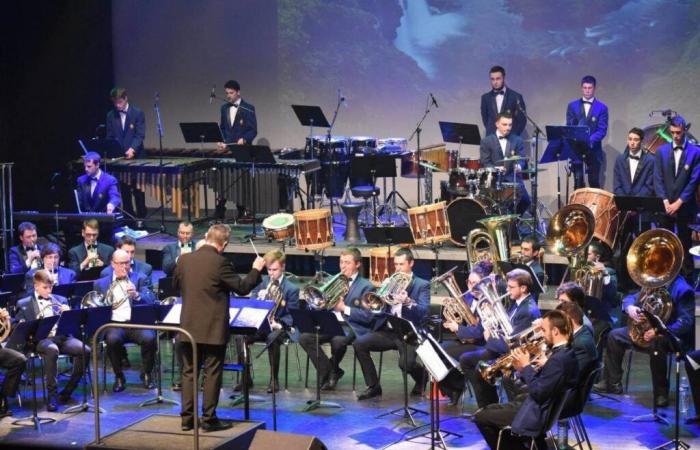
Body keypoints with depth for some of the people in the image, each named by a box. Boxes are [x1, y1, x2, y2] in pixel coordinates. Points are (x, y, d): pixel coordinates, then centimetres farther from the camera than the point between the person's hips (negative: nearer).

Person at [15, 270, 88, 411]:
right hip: (40, 339, -3)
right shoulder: (24, 304, 15)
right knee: (52, 350, -39)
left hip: (62, 336, 3)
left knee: (85, 351, -26)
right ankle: (52, 395, -29)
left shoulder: (60, 300, 22)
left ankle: (67, 392, -13)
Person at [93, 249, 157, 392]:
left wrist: (136, 295, -20)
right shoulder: (101, 283, 16)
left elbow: (151, 300, 1)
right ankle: (119, 376, -10)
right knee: (112, 339, -34)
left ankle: (147, 374, -4)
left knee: (149, 338, -31)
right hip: (114, 324, 0)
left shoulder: (139, 278, 14)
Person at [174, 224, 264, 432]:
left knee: (189, 372, 12)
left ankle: (187, 418, 13)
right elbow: (242, 288, -8)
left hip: (189, 327, 5)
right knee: (212, 374, 4)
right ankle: (209, 419, 6)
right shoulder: (220, 263, -16)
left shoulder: (184, 259, 1)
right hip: (213, 329, -5)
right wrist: (256, 269, 6)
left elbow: (176, 285, 17)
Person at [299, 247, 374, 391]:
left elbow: (368, 316, -7)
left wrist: (344, 308, -13)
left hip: (351, 326, -5)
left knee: (337, 341, -38)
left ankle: (333, 370, -5)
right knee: (304, 338, -20)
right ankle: (328, 372, -6)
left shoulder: (365, 286, 3)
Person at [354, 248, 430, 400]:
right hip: (388, 330, 5)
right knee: (359, 343, -18)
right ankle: (373, 386, -5)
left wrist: (408, 302, -29)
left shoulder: (422, 285, 4)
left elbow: (423, 312, -11)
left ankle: (421, 376, 11)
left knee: (405, 364, -29)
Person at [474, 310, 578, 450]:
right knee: (488, 410, 20)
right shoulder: (564, 352, 6)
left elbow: (538, 392, -26)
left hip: (538, 414, -10)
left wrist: (526, 366, -16)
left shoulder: (560, 358, -27)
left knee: (481, 417, -3)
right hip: (540, 406, 11)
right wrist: (523, 369, -1)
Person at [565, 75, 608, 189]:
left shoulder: (602, 108, 4)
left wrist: (590, 140, -22)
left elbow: (602, 130, -5)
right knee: (578, 183, 1)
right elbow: (569, 127, 5)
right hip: (576, 149, 1)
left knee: (594, 183, 1)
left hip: (593, 150, -1)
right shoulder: (572, 106, 9)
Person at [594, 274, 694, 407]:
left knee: (656, 343, -40)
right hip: (647, 329, 8)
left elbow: (686, 322, -25)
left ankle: (661, 393, -28)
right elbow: (630, 298, 14)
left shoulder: (683, 290, -16)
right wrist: (630, 307, -13)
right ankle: (613, 383, 9)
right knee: (615, 335, 4)